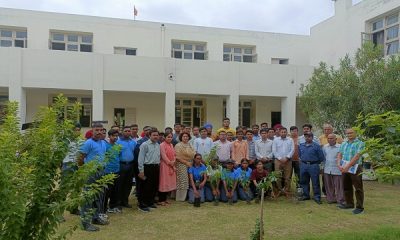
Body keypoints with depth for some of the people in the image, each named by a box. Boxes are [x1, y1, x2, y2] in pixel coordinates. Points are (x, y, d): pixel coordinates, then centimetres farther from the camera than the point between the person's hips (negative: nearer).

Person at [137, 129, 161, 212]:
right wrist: (141, 170, -14)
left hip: (156, 167, 7)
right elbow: (141, 158, -11)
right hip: (147, 167, -7)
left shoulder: (158, 145, 13)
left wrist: (158, 166, 11)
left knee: (155, 187, 13)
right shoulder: (145, 145, -9)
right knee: (146, 187, -2)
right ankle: (142, 205, 9)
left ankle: (150, 202, 29)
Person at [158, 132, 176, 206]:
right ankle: (161, 200, 7)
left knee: (169, 183, 11)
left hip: (171, 167, 8)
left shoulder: (171, 145, 12)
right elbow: (164, 156, -15)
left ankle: (164, 199, 21)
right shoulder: (162, 145, -11)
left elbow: (174, 155, 11)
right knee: (163, 183, -2)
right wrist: (170, 163, -11)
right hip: (164, 166, -7)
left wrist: (173, 162, -6)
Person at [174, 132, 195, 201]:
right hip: (181, 165, -6)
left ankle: (184, 197, 15)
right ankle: (180, 198, 7)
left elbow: (194, 155, 12)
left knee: (188, 182, 5)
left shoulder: (190, 146, 14)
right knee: (181, 181, -3)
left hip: (190, 165, 6)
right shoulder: (178, 145, -5)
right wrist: (186, 162, -15)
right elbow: (178, 157, -12)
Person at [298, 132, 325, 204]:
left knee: (315, 182, 0)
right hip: (303, 165, 5)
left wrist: (315, 163, 4)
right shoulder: (301, 145, 8)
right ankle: (305, 195, 25)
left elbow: (321, 157, -5)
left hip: (313, 166, -5)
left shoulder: (316, 146, -9)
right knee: (304, 181, 13)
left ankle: (317, 197, 9)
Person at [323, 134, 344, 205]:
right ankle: (331, 199, 24)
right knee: (329, 186, 12)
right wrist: (323, 166, 14)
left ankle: (340, 200, 13)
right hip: (327, 170, 5)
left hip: (337, 170, -5)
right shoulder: (325, 147, 8)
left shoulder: (340, 147, -8)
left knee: (339, 186, 2)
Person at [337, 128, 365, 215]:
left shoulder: (359, 143, -7)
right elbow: (339, 155, 10)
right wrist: (339, 165, -6)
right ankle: (349, 203, 28)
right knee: (346, 187, 15)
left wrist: (347, 166, -20)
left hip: (355, 168, -7)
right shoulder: (343, 144, 14)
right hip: (344, 168, 7)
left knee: (358, 188, -1)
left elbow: (356, 157, -16)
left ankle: (360, 207, 5)